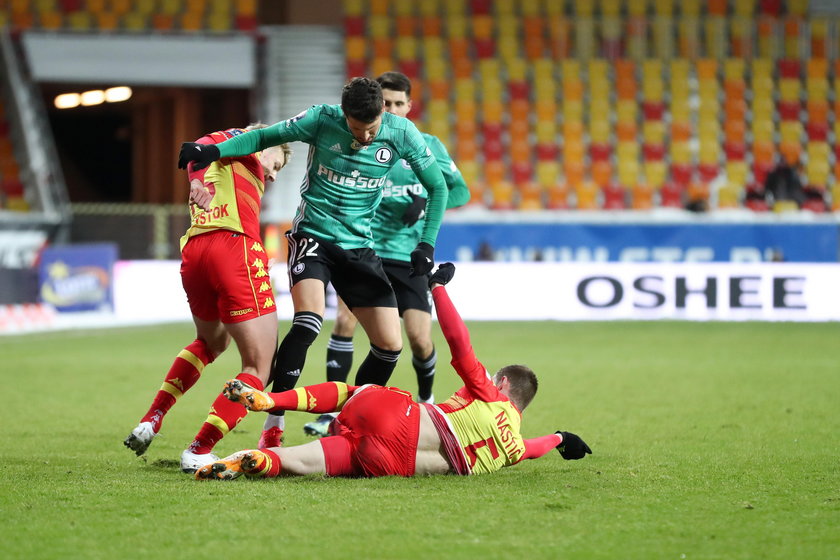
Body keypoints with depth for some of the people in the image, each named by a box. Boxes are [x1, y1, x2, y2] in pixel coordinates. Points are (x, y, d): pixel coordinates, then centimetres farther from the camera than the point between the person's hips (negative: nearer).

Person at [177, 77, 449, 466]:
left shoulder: (402, 134, -9)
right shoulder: (322, 120, -14)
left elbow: (437, 186, 2)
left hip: (359, 246, 4)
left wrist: (427, 244, -6)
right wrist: (214, 151, -17)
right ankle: (273, 425, -21)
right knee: (309, 321, -27)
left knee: (389, 345, -3)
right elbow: (265, 137, -3)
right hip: (313, 236, -3)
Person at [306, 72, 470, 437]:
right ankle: (332, 412, -11)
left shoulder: (428, 147, 3)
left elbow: (459, 191, 4)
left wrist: (427, 203, -14)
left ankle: (426, 400, 25)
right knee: (345, 320, -18)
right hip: (364, 251, 0)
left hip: (410, 257, 0)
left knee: (419, 339, -6)